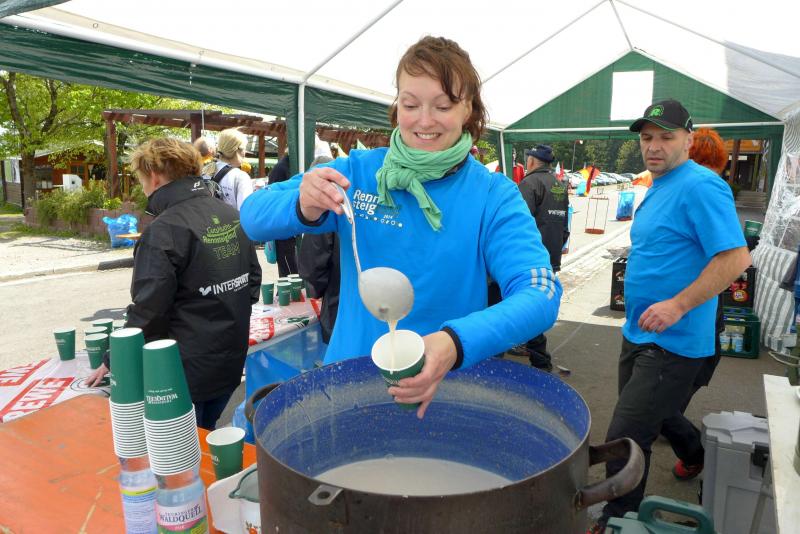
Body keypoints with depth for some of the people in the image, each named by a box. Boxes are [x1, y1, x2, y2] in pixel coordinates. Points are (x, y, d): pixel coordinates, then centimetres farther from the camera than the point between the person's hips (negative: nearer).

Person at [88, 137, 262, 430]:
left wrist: (114, 362, -5)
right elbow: (254, 278, 11)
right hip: (231, 361, 7)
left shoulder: (163, 231, -20)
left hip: (186, 372, -7)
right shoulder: (233, 216, 2)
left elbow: (147, 311, -19)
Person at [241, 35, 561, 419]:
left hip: (443, 393, -1)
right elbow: (253, 218, -3)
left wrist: (456, 343, -37)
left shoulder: (495, 196, -7)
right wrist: (303, 208, -27)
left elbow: (541, 294, -19)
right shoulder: (357, 171, -2)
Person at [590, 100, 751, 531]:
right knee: (651, 420, 24)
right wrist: (638, 306, 16)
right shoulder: (659, 187, 12)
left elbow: (736, 257, -24)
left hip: (671, 343, -10)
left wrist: (677, 306, -25)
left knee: (624, 442, -5)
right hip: (640, 333, 10)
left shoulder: (699, 186, -17)